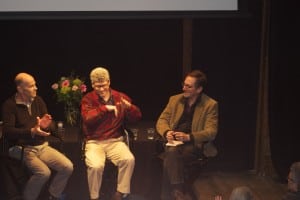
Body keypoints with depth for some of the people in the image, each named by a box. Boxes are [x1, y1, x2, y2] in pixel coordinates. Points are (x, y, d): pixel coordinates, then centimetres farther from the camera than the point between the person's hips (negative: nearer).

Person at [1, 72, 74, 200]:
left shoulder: (38, 101, 7)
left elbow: (52, 128, 7)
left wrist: (47, 125, -19)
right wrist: (31, 131, -32)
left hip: (42, 146, 5)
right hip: (24, 149, -5)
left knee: (67, 167, -13)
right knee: (44, 172, -29)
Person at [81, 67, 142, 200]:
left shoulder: (120, 97, 6)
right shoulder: (88, 99, 1)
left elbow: (136, 118, 4)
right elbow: (88, 119, -17)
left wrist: (129, 107, -17)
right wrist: (106, 108, -20)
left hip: (115, 141, 2)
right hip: (94, 142, -2)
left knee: (129, 159, -26)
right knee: (96, 166, -30)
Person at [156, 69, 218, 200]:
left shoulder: (210, 105, -3)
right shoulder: (175, 99, 11)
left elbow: (211, 132, -9)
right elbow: (162, 120, 12)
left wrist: (188, 137, -23)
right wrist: (167, 132, -11)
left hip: (194, 144, -3)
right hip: (174, 143, 4)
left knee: (170, 156, -32)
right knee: (171, 153, -32)